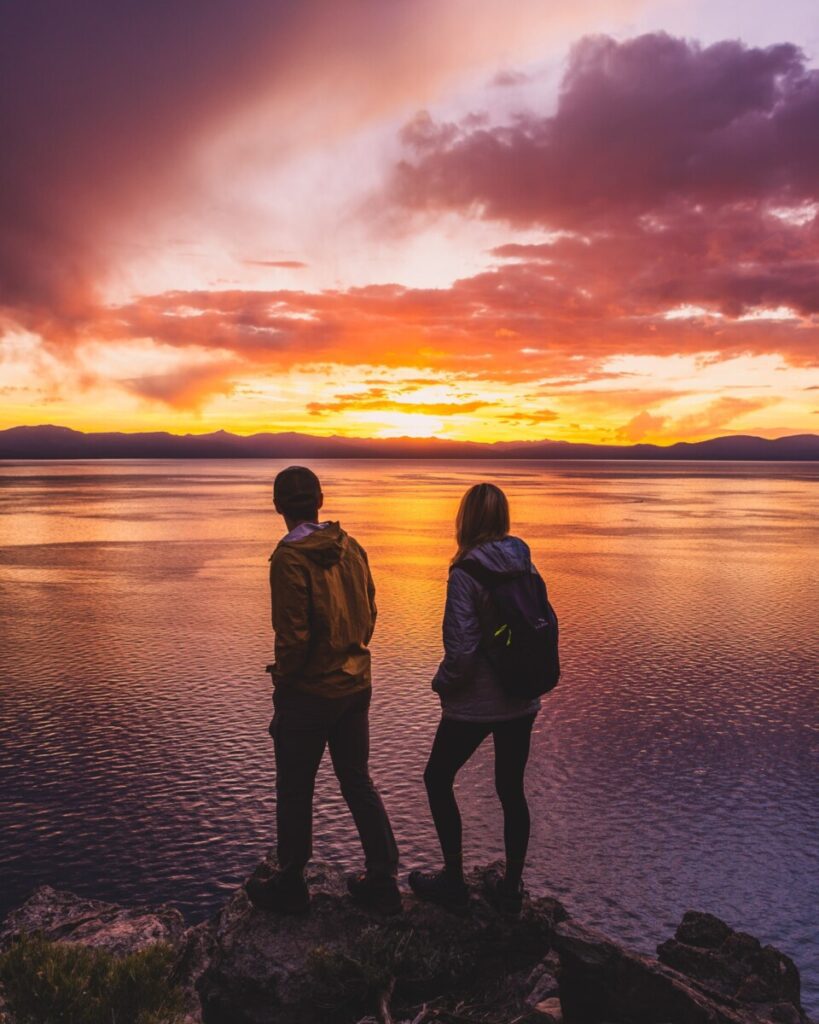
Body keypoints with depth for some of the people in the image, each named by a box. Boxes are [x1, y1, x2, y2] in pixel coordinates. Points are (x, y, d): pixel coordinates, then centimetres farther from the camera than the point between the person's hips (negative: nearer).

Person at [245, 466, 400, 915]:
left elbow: (293, 634, -20)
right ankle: (382, 883, 27)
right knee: (358, 782, 18)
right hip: (355, 686, 6)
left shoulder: (290, 558, -19)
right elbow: (368, 613, 8)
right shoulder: (350, 548, 1)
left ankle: (290, 887, 28)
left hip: (309, 692, -6)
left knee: (295, 792, 11)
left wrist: (282, 682, -5)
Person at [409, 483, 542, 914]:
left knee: (438, 780, 16)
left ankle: (453, 879, 23)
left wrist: (442, 684, -3)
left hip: (475, 704, -6)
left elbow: (461, 649, -21)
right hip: (521, 700, 6)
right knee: (511, 789, 17)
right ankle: (511, 887, 29)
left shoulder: (466, 573, -20)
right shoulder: (524, 564, -1)